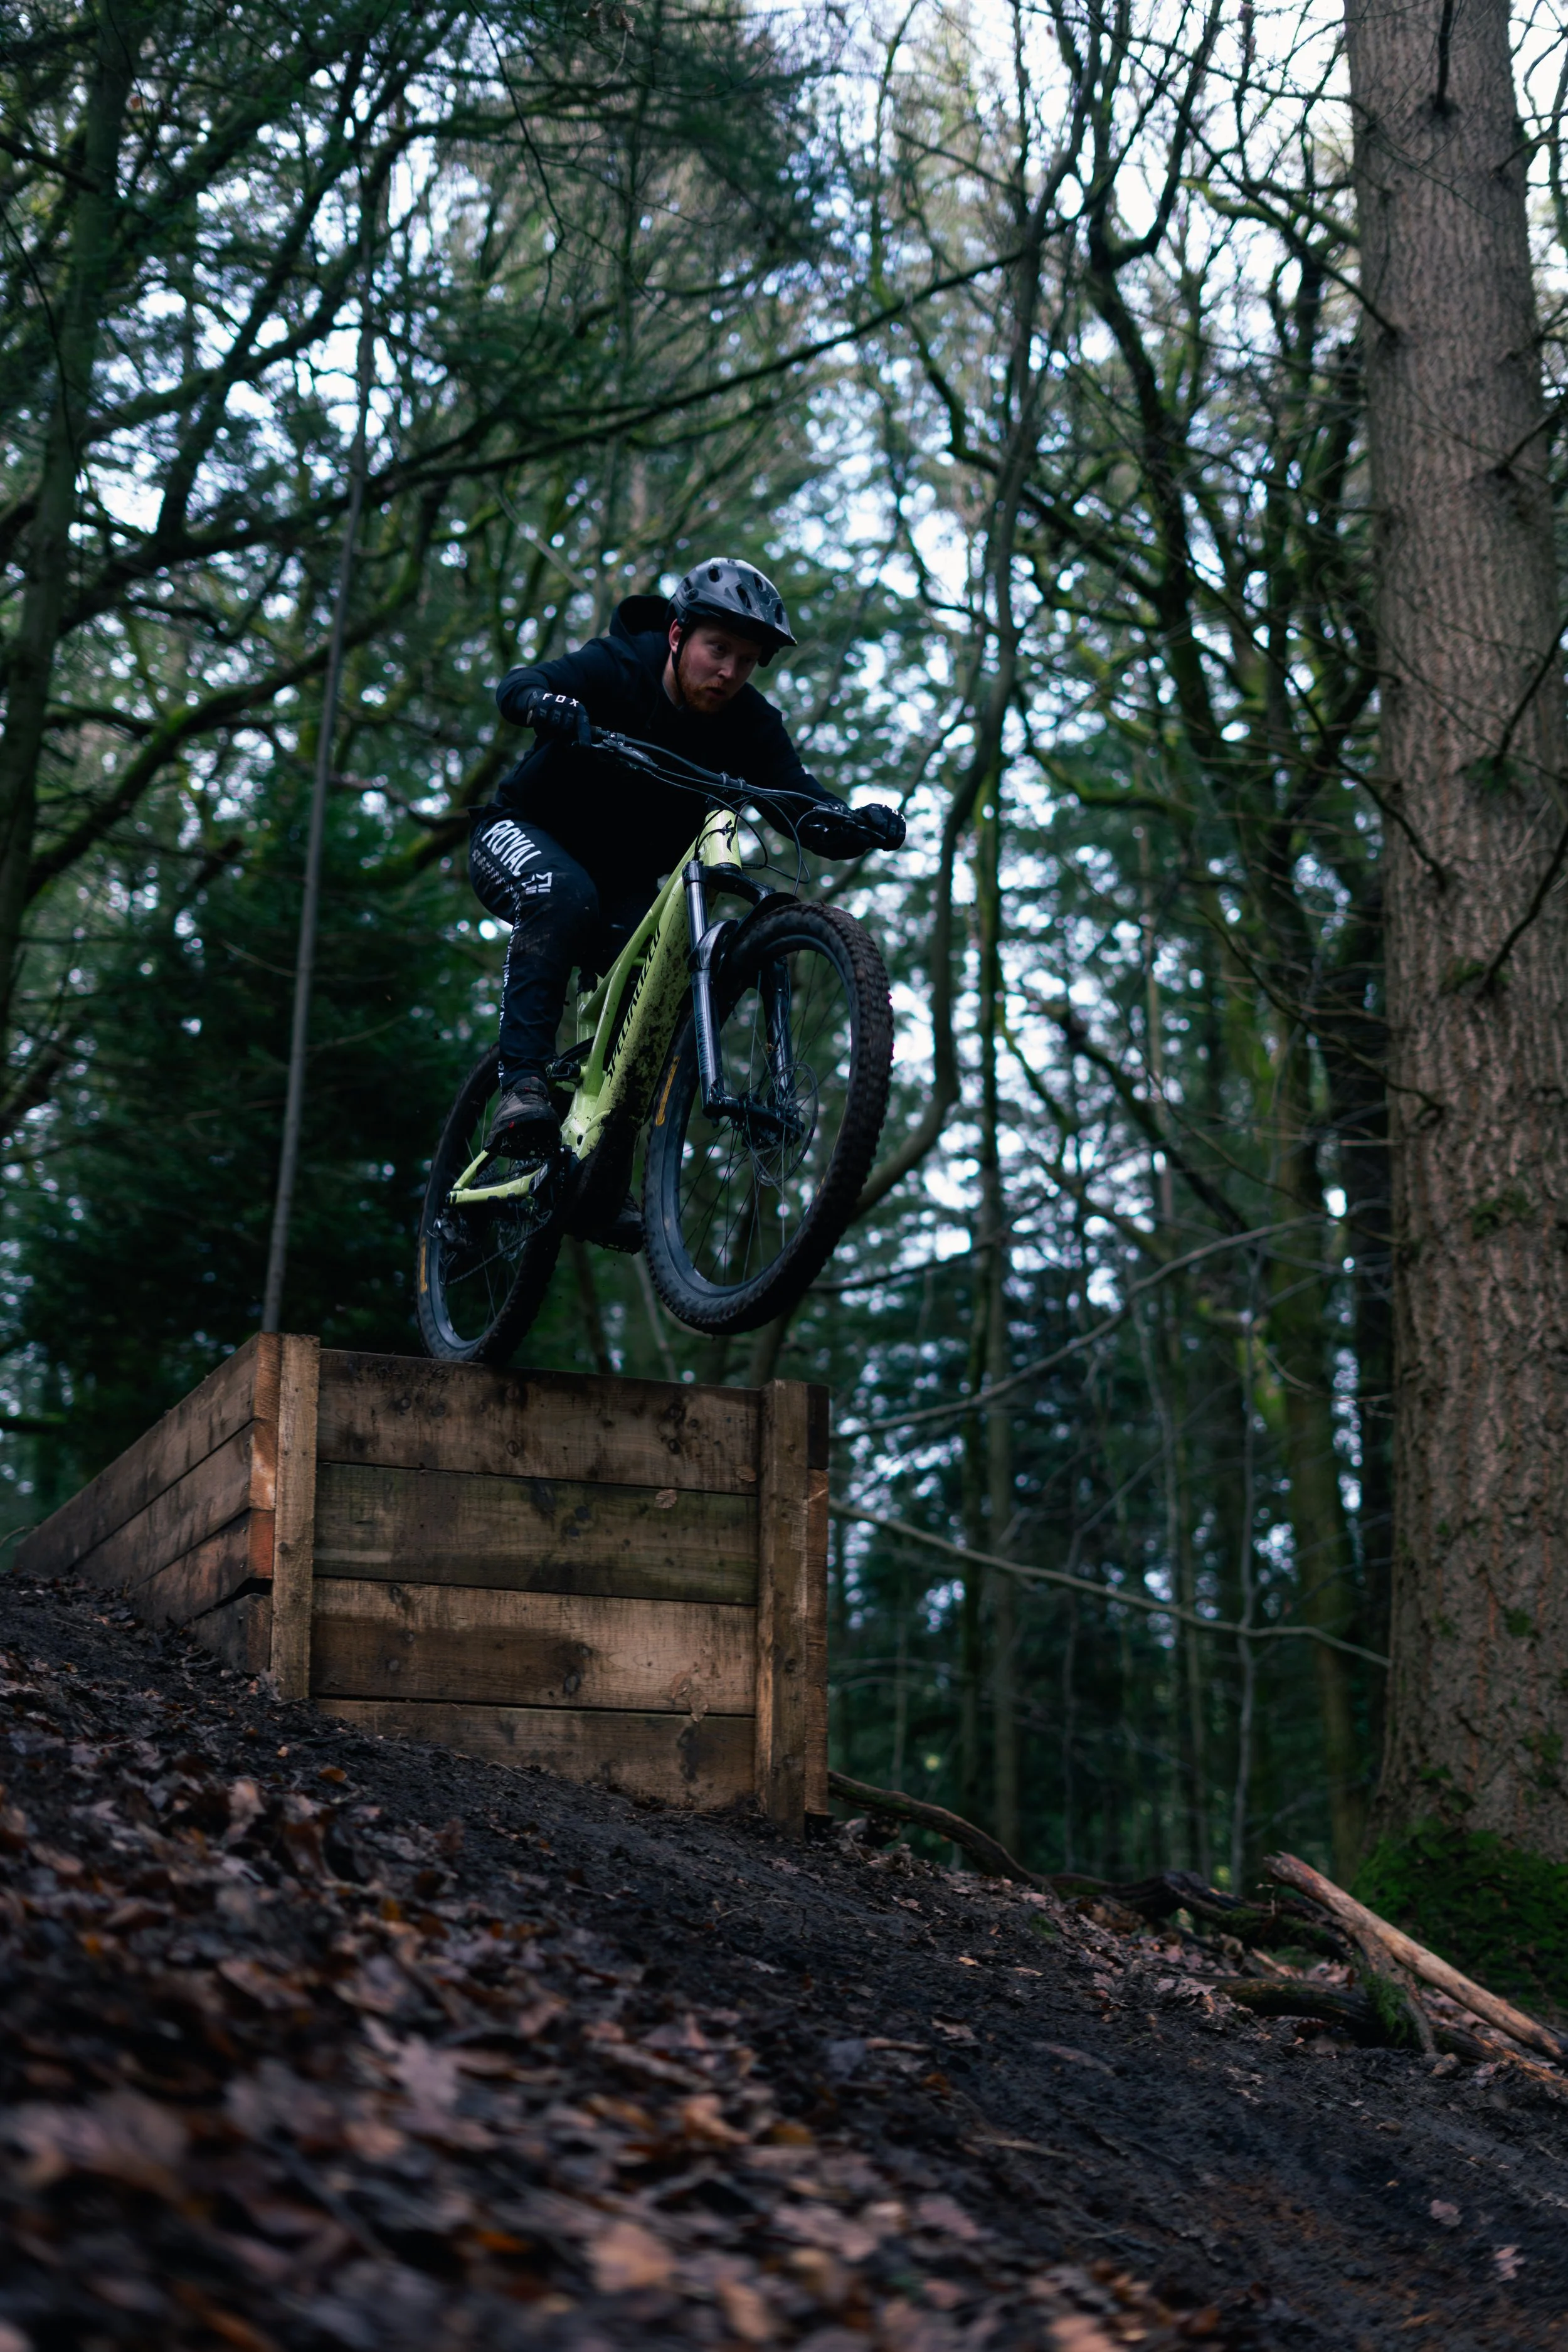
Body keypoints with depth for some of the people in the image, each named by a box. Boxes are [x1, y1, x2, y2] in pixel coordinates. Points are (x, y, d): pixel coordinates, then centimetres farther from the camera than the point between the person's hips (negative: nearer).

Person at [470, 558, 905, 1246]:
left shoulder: (749, 726, -13)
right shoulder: (614, 669, -22)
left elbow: (804, 808, -24)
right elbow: (518, 684, -38)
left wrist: (859, 824, -46)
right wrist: (547, 704, -62)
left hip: (622, 879, 4)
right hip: (523, 837, -4)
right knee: (565, 897, -37)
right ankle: (521, 1084, -36)